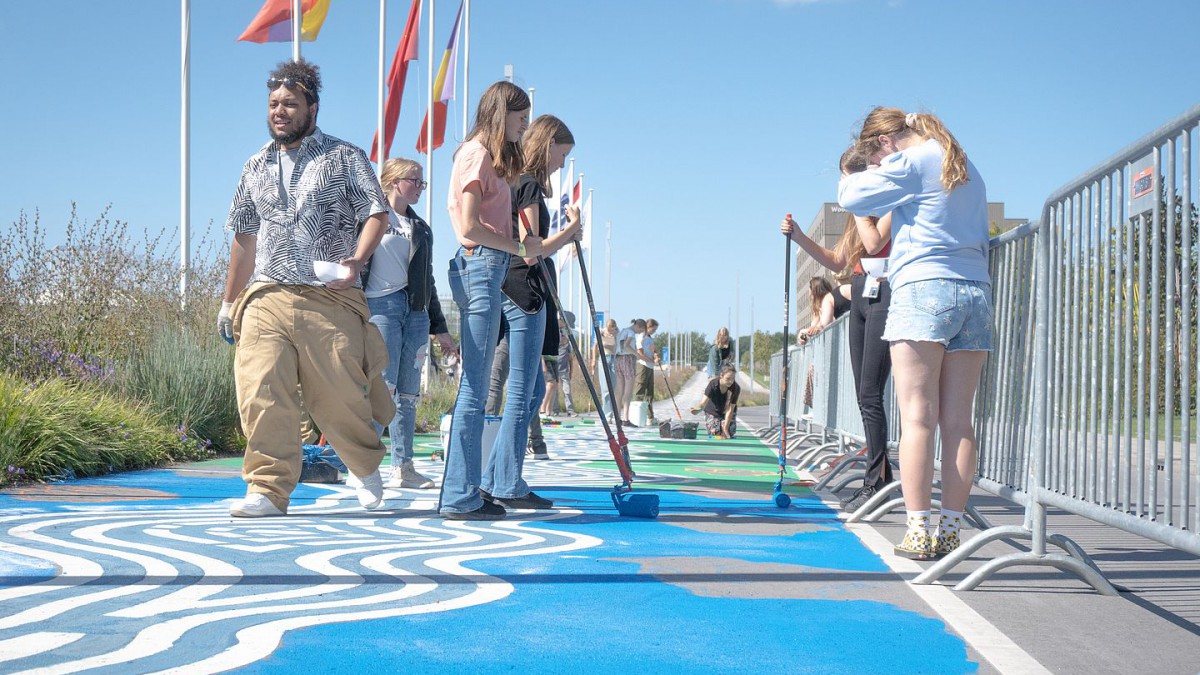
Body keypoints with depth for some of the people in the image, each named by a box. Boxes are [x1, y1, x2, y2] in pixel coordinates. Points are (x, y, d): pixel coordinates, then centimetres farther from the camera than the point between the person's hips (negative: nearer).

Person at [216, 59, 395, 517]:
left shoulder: (344, 158, 6)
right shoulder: (256, 167, 20)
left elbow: (376, 214, -1)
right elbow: (245, 238, 25)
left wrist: (356, 261, -19)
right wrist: (229, 300, 23)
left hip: (330, 300, -3)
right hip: (267, 299, 4)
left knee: (339, 397, -1)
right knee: (261, 396, -9)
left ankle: (366, 467, 26)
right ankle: (269, 491, -3)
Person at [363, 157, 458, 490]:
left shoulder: (421, 228, 20)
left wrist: (440, 328, 20)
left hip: (416, 312, 6)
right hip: (381, 306, -6)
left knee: (408, 394, 4)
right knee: (384, 388, -13)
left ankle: (402, 468, 8)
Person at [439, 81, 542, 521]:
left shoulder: (494, 157, 23)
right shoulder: (476, 153, -6)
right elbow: (470, 226, -16)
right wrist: (519, 247, -8)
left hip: (487, 269, 10)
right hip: (480, 267, -10)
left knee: (475, 387, 10)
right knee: (474, 389, -9)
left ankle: (464, 493, 14)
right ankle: (459, 498, -6)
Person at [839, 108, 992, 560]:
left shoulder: (909, 162, -1)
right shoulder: (968, 170, 23)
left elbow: (852, 196, 1)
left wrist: (849, 178, 22)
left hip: (924, 289, -7)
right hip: (976, 291, 7)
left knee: (917, 418, -7)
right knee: (958, 422, 3)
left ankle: (918, 532, -10)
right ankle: (950, 531, 4)